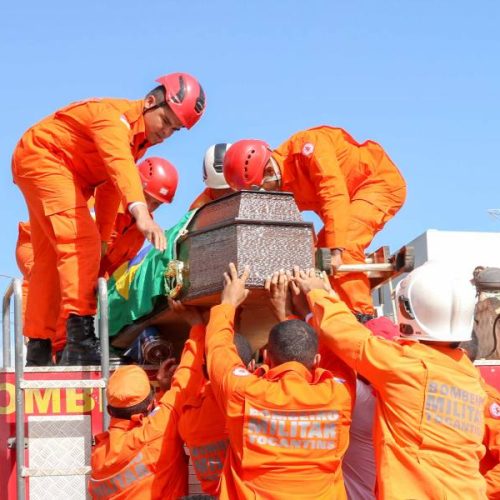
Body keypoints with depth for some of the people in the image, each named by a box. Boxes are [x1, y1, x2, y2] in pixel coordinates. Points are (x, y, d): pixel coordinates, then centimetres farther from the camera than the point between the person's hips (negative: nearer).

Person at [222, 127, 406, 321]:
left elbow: (334, 194, -34)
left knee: (345, 246, -26)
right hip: (354, 195, 9)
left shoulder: (305, 147, -29)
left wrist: (336, 249, -37)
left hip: (381, 182, -9)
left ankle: (361, 317, -25)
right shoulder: (279, 186, -5)